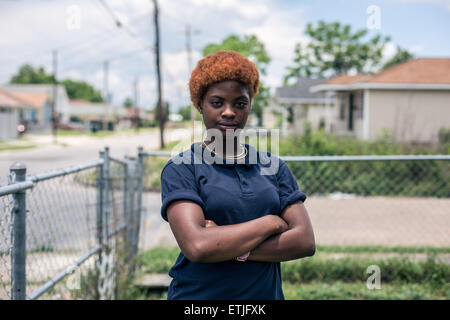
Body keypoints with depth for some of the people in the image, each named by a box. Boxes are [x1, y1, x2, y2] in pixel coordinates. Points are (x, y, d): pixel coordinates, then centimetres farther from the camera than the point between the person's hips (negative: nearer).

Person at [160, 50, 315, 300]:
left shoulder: (273, 166, 4)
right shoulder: (180, 169, -7)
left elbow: (305, 242, -6)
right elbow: (197, 246, -21)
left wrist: (234, 250, -17)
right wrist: (271, 223, -12)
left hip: (266, 293, 3)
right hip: (198, 294, -3)